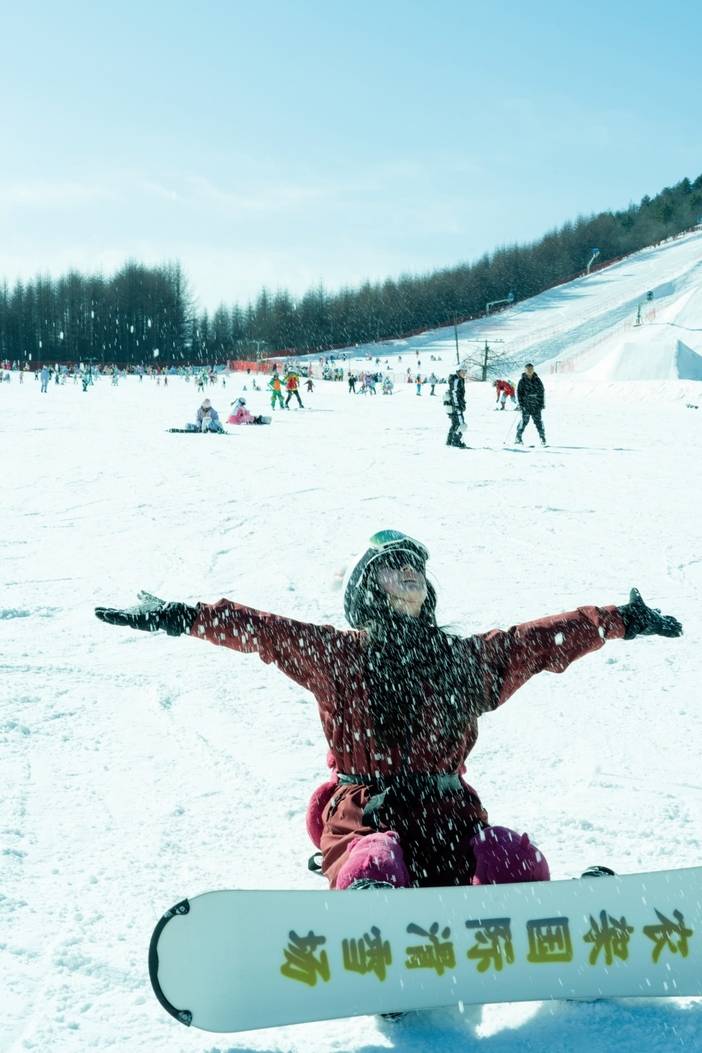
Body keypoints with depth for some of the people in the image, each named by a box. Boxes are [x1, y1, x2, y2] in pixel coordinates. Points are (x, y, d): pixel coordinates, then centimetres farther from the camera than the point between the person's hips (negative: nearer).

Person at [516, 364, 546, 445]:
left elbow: (541, 391, 11)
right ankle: (518, 437, 3)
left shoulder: (537, 380, 8)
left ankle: (542, 437, 5)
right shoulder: (522, 381, 2)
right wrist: (521, 404, -8)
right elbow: (519, 393, 1)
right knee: (525, 420, -8)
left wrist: (542, 403, 5)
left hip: (536, 405, 2)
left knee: (538, 420, -2)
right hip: (526, 405, -2)